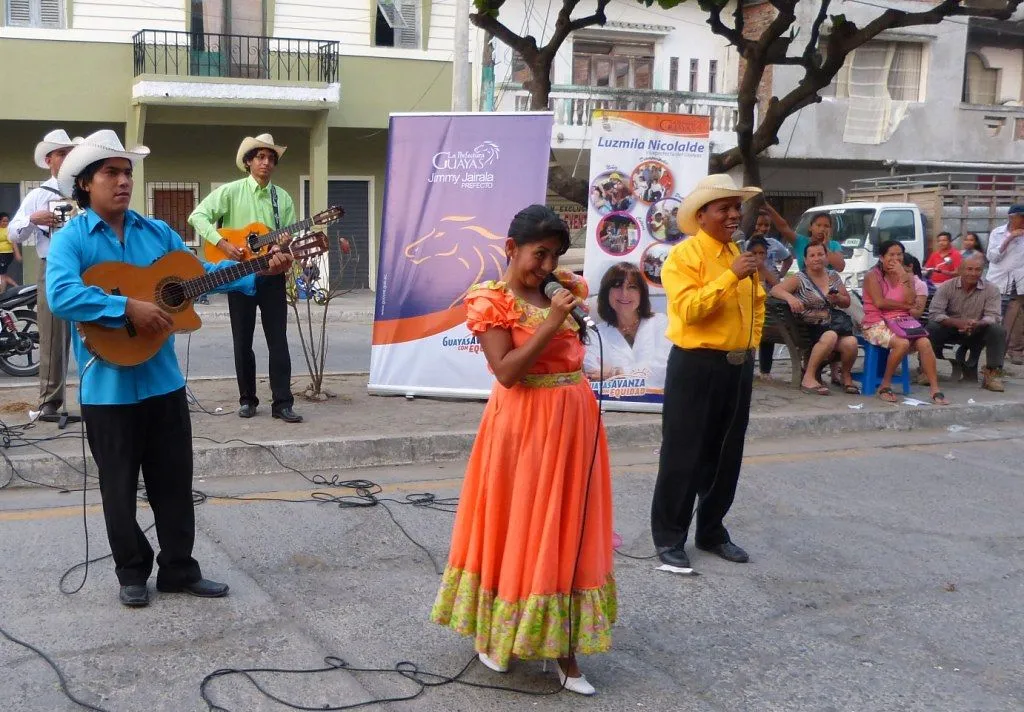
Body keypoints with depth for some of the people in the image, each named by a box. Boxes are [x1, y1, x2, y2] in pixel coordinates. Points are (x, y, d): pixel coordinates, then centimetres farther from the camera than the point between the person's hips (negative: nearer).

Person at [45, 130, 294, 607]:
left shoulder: (157, 232, 8)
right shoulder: (70, 239, -9)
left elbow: (200, 273, 13)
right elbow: (60, 296, -25)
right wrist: (128, 308, -31)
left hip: (163, 380, 5)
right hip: (109, 387, -4)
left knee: (175, 483, 11)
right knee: (120, 488, 8)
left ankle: (179, 570, 23)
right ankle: (132, 574, 24)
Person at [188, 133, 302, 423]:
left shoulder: (283, 198, 7)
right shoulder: (231, 191, -2)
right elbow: (198, 215, -8)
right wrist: (222, 243, -18)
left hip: (272, 275, 2)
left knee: (278, 340, -1)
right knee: (242, 341, 5)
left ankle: (282, 402, 2)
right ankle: (247, 400, 17)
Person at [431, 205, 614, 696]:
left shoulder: (556, 292, 9)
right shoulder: (491, 301, -10)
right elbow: (507, 371, -19)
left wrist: (577, 302, 7)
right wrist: (551, 323, -21)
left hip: (572, 419, 6)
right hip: (525, 424, -6)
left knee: (566, 529, 10)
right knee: (517, 527, 4)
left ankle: (563, 646, 19)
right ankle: (496, 635, 25)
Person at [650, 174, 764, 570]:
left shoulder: (739, 254, 13)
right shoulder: (684, 255, -11)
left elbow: (757, 304, 26)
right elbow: (689, 308, -24)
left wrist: (751, 344, 16)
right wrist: (732, 276, -26)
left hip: (738, 366, 8)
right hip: (696, 366, -7)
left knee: (727, 456, 14)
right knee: (683, 455, -1)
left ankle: (712, 532, 27)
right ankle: (669, 537, 10)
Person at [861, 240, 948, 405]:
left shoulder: (907, 276, 13)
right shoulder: (873, 275, -1)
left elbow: (910, 301, -3)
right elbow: (879, 302, -14)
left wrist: (903, 276, -9)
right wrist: (904, 306, -5)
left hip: (902, 322, 5)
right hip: (877, 324, -5)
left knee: (925, 343, -23)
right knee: (903, 343, -33)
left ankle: (935, 390, -20)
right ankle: (885, 386, -16)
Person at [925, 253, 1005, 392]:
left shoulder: (991, 289, -5)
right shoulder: (946, 287, -8)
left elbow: (993, 317, -15)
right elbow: (934, 314, -18)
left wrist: (977, 324, -39)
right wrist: (958, 323, -36)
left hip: (976, 333, 1)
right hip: (950, 331, -1)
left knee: (998, 330, -26)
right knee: (931, 328, -29)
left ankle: (993, 374, -20)